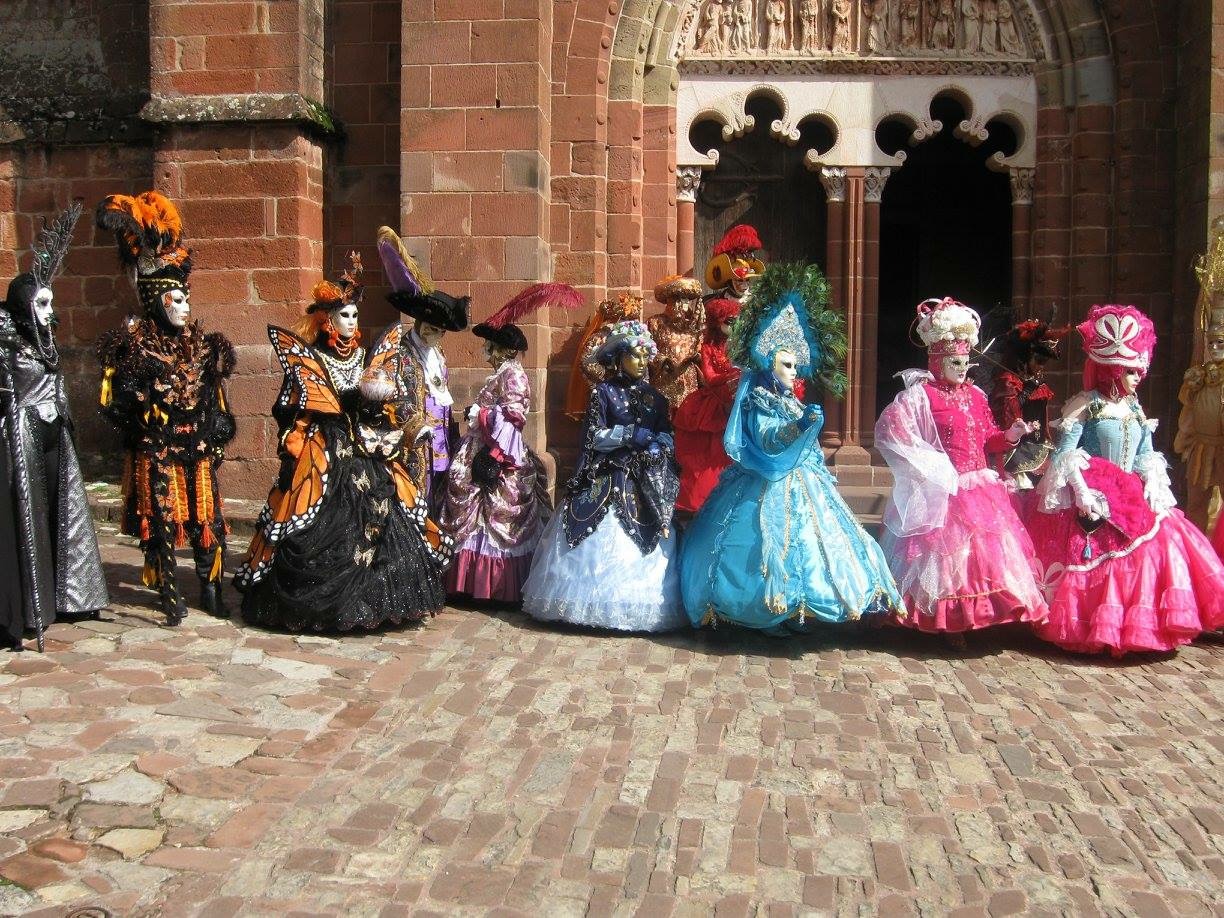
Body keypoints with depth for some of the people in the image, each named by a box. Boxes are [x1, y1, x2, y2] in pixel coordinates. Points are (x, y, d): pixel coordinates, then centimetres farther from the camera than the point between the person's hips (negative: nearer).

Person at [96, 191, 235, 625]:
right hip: (156, 451, -4)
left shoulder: (200, 343, 9)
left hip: (198, 449, 4)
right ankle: (170, 594, 11)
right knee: (161, 521, 1)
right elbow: (118, 401, -9)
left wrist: (216, 439, 8)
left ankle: (210, 590, 18)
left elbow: (216, 401, 12)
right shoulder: (136, 343, -4)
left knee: (205, 518, 6)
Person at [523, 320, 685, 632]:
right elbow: (594, 437, -7)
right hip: (609, 480, -4)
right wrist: (630, 434, -16)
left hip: (647, 480, 4)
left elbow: (667, 434, 11)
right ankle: (601, 605, 2)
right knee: (605, 542, -6)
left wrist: (658, 444, -11)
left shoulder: (653, 395, 11)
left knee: (648, 546, 1)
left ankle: (638, 605, 10)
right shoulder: (604, 392, -2)